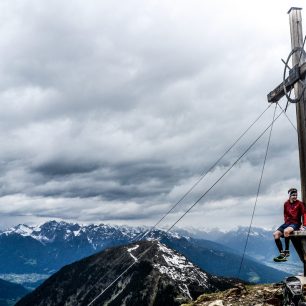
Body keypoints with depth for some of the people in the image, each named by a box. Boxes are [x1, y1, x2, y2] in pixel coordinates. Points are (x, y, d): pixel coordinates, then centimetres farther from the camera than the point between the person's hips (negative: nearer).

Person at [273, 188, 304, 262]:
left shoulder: (299, 204, -5)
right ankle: (282, 253, -14)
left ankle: (287, 251, -21)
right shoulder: (286, 204, 7)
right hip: (287, 223, 5)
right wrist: (286, 221, 5)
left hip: (296, 223, -5)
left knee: (286, 231, -36)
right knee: (276, 234, -15)